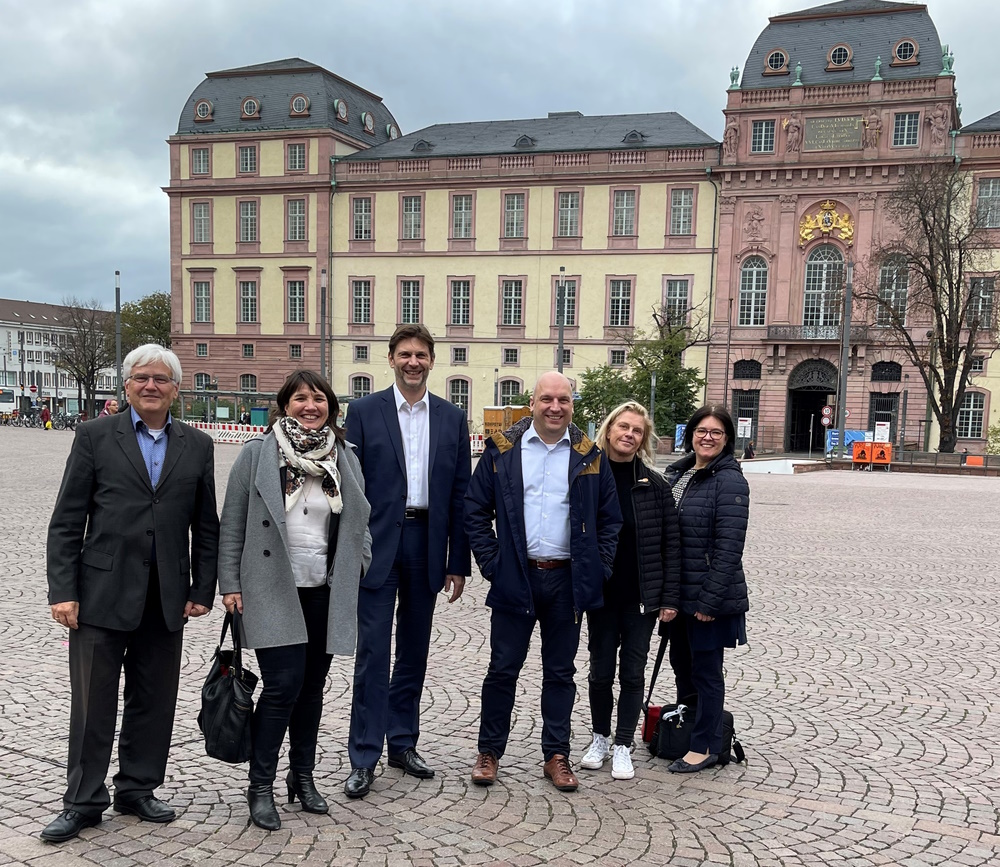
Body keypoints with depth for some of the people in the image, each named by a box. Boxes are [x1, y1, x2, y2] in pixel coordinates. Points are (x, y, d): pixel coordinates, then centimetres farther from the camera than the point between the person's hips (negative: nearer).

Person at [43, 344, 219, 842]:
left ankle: (137, 790, 29)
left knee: (154, 703, 12)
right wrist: (63, 591, -8)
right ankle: (83, 802, 21)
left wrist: (202, 590, 4)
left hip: (166, 599, 3)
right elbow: (67, 521, -2)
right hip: (102, 594, -2)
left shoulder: (197, 446, 7)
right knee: (92, 704, 6)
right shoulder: (95, 436, 1)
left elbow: (206, 527, 9)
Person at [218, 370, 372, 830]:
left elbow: (359, 522, 13)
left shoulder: (345, 457, 7)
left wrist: (360, 571, 5)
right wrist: (230, 583, -5)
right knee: (283, 684, -9)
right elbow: (232, 524, -2)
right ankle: (260, 786, 9)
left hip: (325, 593, 4)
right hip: (272, 591, -4)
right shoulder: (257, 453, -4)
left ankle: (303, 775, 29)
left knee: (312, 686, 12)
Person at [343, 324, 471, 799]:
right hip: (378, 544, -3)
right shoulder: (364, 412, -1)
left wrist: (458, 562, 4)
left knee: (414, 651, 13)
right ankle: (364, 758, 8)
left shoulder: (452, 418, 6)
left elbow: (460, 493, 6)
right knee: (372, 652, -1)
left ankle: (402, 743, 27)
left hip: (427, 543, 3)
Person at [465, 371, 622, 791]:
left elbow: (610, 518, 9)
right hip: (515, 579, -1)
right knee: (503, 668, 7)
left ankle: (556, 755, 23)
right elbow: (475, 509, 2)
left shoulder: (589, 455, 3)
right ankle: (489, 752, 22)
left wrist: (598, 568, 1)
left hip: (568, 580, 1)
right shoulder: (503, 449, -1)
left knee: (560, 672, 11)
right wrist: (491, 562, -4)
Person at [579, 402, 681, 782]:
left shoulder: (654, 484, -2)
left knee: (633, 672, 8)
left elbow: (671, 543, -1)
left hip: (642, 595, 0)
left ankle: (623, 745, 22)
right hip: (601, 594, 0)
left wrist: (670, 598, -5)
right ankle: (601, 738, 30)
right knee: (601, 671, 10)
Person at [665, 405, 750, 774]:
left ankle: (705, 746, 19)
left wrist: (710, 601, -19)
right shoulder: (679, 474, 9)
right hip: (680, 593, 7)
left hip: (710, 596, -7)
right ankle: (682, 730, 34)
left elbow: (728, 549, -18)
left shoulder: (730, 481, -14)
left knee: (706, 670, 5)